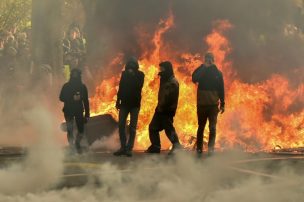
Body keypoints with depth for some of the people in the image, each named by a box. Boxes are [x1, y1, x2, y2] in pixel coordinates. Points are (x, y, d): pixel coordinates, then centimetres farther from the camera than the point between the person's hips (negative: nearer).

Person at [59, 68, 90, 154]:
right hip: (68, 111, -2)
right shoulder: (66, 86, -1)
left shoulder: (82, 87, 4)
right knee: (70, 129, -9)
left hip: (79, 111, 2)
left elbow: (86, 101, 5)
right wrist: (72, 98, -19)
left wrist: (87, 114, 2)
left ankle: (77, 144, 27)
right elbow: (61, 98, -5)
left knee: (81, 130, 1)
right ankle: (71, 146, 0)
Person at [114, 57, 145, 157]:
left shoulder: (140, 75, -3)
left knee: (132, 127, -3)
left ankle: (129, 148, -2)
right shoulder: (124, 74, 5)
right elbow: (121, 88, 10)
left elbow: (138, 86, -18)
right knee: (121, 125, 0)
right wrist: (118, 101, 7)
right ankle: (123, 147, 5)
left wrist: (132, 75, -17)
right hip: (124, 103, 3)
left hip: (135, 104, -3)